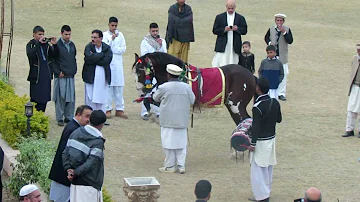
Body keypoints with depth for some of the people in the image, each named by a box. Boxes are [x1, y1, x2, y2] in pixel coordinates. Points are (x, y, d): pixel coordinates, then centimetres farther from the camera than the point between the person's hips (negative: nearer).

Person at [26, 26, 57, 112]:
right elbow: (30, 54, -23)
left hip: (46, 75, 5)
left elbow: (54, 55, 4)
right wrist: (39, 43, -26)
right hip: (36, 75, -5)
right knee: (36, 98, -3)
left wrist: (54, 45, -12)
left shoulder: (46, 44, 8)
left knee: (45, 98, 9)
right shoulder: (31, 44, -3)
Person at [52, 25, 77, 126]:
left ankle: (69, 117, 14)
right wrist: (58, 72, -11)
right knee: (60, 97, -2)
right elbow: (53, 60, -7)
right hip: (60, 76, -5)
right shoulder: (57, 45, -7)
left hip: (71, 76, 5)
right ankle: (59, 118, 6)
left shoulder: (72, 45, 11)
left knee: (71, 97, 6)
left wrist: (74, 70, 10)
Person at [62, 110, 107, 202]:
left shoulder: (76, 133, 5)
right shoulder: (98, 142, -15)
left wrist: (69, 169, 0)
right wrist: (76, 173, -11)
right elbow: (91, 163, -20)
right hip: (88, 184, -7)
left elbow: (65, 153, 5)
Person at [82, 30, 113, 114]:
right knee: (90, 100, -1)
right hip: (91, 78, -1)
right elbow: (89, 58, -17)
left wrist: (94, 59, -11)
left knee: (102, 102, 4)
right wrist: (102, 54, -10)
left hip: (103, 78, 1)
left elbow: (106, 61, -11)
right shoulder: (88, 47, 2)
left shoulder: (107, 48, 5)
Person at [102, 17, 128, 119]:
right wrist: (112, 38, -14)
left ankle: (119, 109, 7)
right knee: (108, 87, -4)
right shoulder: (104, 35, 2)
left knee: (119, 88, 2)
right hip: (107, 64, -3)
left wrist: (112, 49, -7)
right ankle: (108, 109, 2)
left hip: (118, 64, 3)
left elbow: (123, 49, 4)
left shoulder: (120, 35, 11)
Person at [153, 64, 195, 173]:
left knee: (169, 143, 5)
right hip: (182, 121, 3)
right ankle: (181, 165, 12)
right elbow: (192, 101, 7)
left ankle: (170, 166, 10)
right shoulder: (186, 87, -3)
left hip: (168, 120, -3)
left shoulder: (163, 87, -13)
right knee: (181, 143, 11)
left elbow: (156, 98, 4)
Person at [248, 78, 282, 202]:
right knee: (268, 169, 17)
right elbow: (279, 119, 11)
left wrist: (252, 144, -13)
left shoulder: (257, 107, -22)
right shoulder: (275, 102, -1)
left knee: (257, 171, 0)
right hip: (271, 138, 8)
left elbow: (256, 127, -20)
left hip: (261, 142, -8)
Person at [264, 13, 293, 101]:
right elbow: (266, 38, 16)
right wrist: (269, 42, -6)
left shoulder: (287, 29, -4)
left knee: (283, 74, -2)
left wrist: (284, 32, -22)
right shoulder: (271, 29, 2)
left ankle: (281, 93, 4)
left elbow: (290, 41, -13)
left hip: (282, 57, -1)